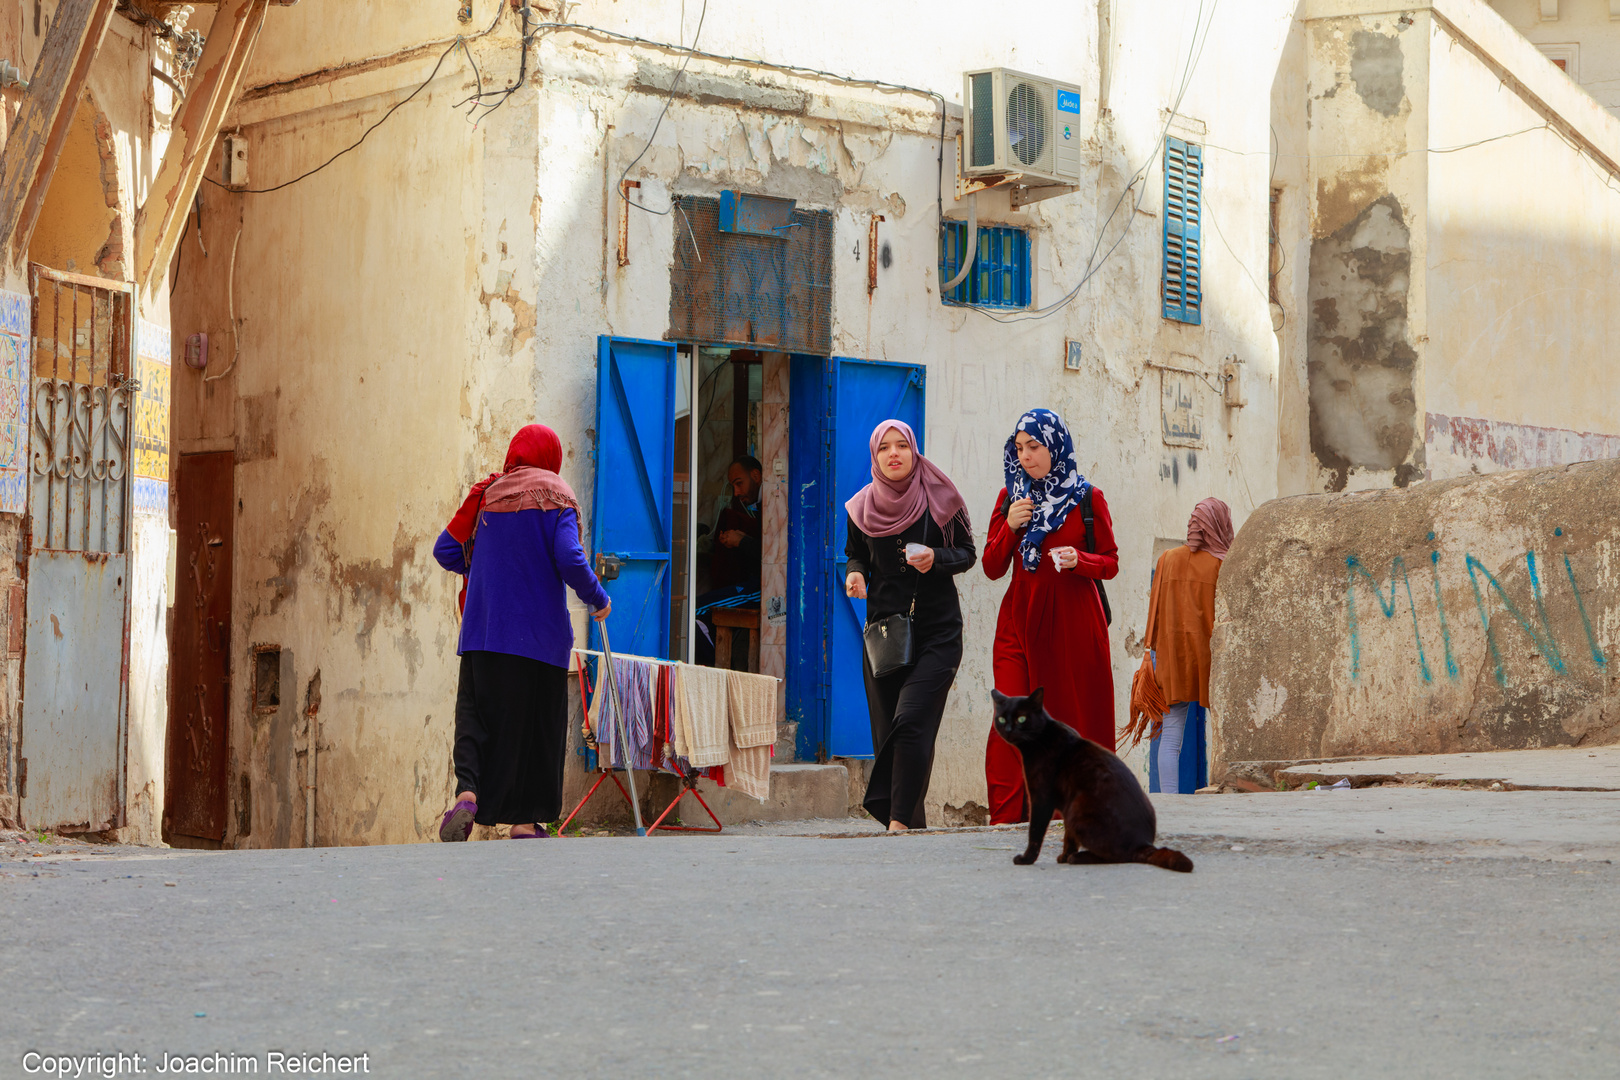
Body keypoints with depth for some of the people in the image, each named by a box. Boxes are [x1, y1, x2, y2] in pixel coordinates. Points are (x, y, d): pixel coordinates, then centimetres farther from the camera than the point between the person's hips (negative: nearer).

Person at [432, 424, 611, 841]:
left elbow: (445, 550, 9)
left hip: (483, 631, 3)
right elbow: (569, 560, -14)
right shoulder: (555, 498, -2)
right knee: (537, 723, 7)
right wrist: (598, 599, 2)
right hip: (538, 632, -3)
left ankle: (467, 794, -21)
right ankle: (525, 820, 8)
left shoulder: (485, 496, 8)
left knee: (476, 715, 4)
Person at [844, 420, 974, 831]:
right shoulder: (862, 507, 6)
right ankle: (912, 821, 8)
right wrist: (855, 574, -4)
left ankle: (899, 819, -18)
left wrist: (937, 559, -15)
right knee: (886, 730, 0)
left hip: (937, 630, -3)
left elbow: (967, 552, 6)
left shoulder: (939, 499, -2)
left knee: (911, 721, -18)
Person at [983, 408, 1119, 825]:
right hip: (1021, 623, 2)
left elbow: (1111, 563, 6)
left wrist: (1079, 560, -14)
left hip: (1073, 623, -2)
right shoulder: (1010, 498, 11)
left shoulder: (1088, 499, 3)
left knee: (1073, 721, -1)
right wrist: (1009, 528, -7)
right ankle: (1005, 820, -11)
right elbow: (992, 568, 10)